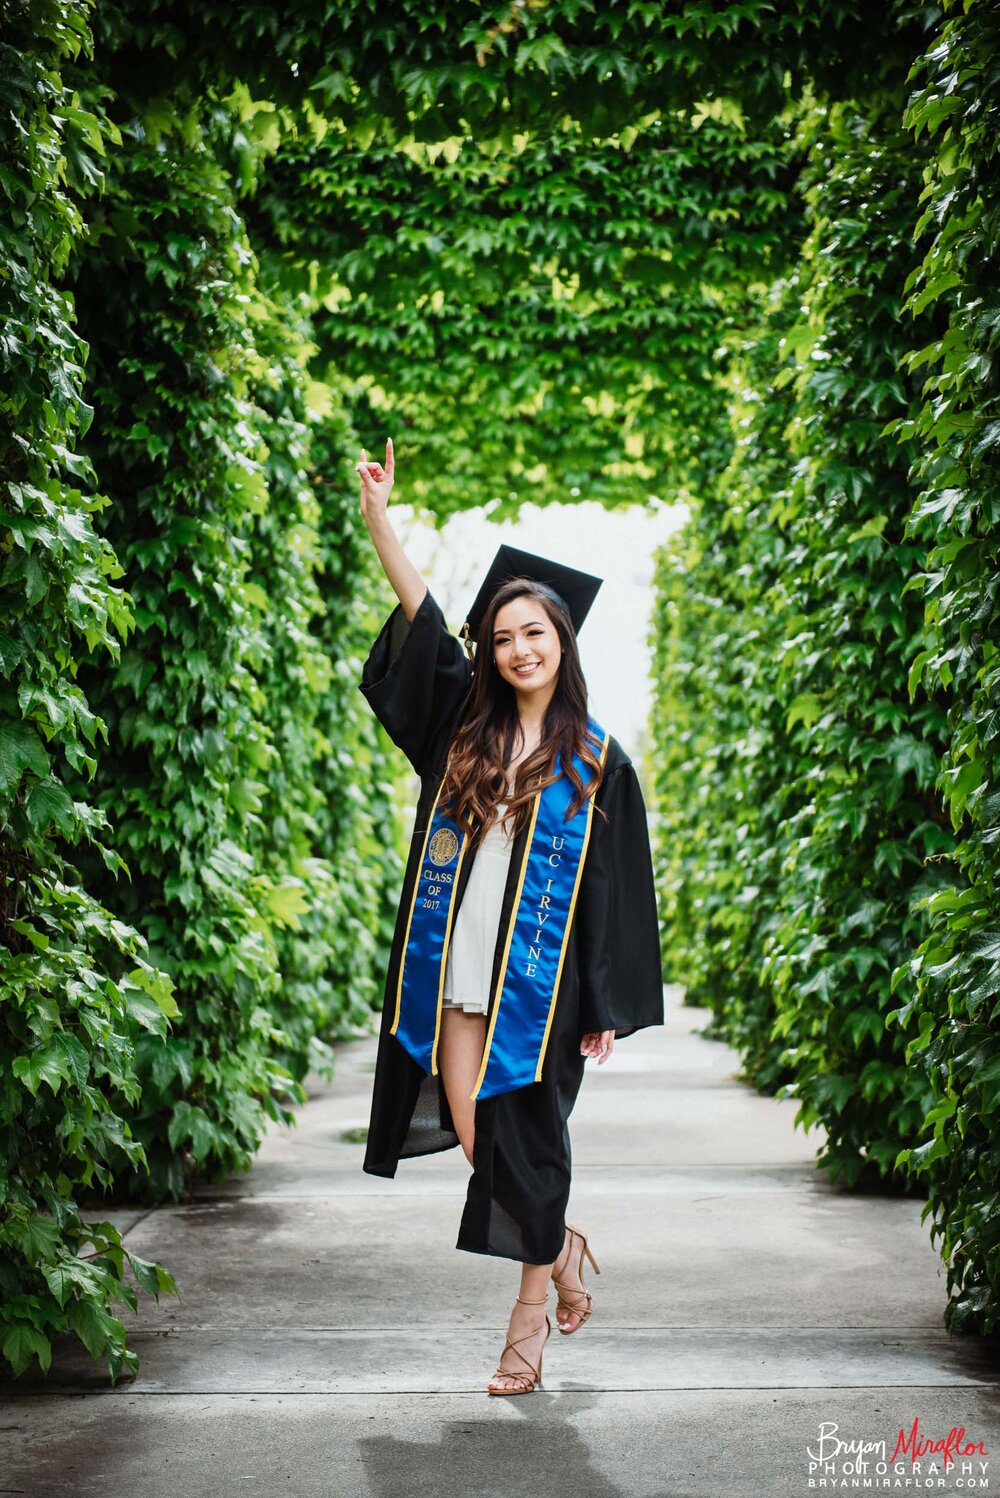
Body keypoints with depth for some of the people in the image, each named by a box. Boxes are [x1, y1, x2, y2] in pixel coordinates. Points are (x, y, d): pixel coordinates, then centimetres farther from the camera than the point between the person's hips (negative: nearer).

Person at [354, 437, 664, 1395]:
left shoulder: (596, 764, -1)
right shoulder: (467, 730, 9)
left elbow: (617, 893, -1)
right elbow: (421, 622, 4)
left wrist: (607, 1011, -4)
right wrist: (377, 517, -5)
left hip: (536, 989, -3)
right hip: (455, 977, 3)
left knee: (523, 1148, 0)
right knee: (474, 1143, 4)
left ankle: (530, 1321, 15)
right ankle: (563, 1250, 31)